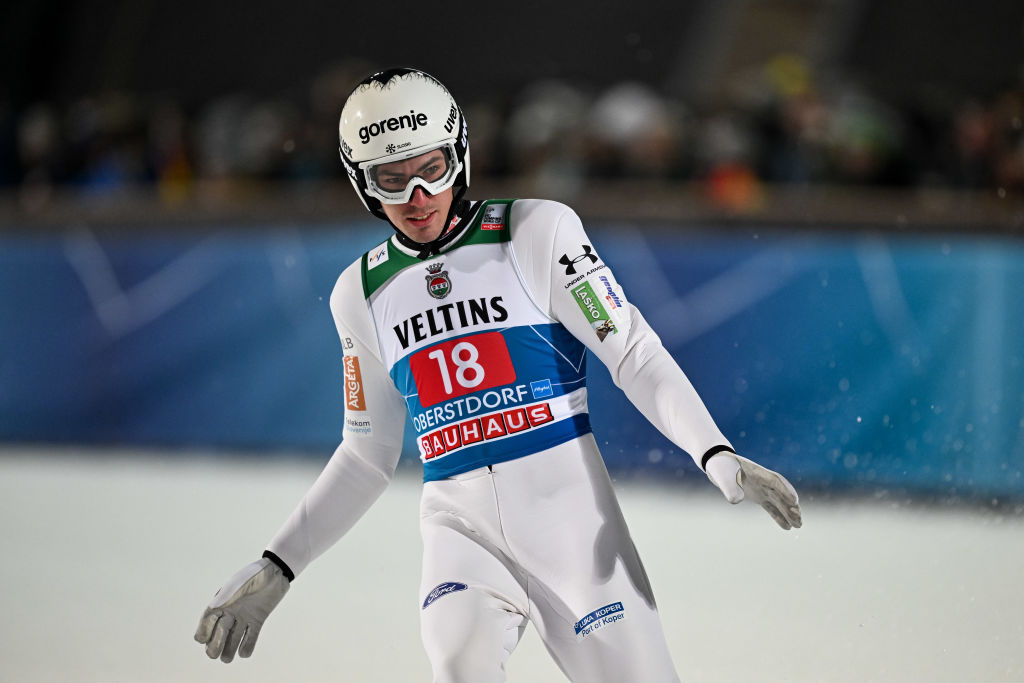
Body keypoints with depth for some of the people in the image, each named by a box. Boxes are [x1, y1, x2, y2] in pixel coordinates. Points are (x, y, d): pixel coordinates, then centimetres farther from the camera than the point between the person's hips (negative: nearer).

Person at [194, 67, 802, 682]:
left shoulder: (536, 232, -2)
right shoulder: (361, 293, 10)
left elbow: (633, 353, -4)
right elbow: (367, 456, 19)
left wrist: (718, 455, -19)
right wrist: (275, 571, 14)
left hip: (569, 510, -2)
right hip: (461, 523, 2)